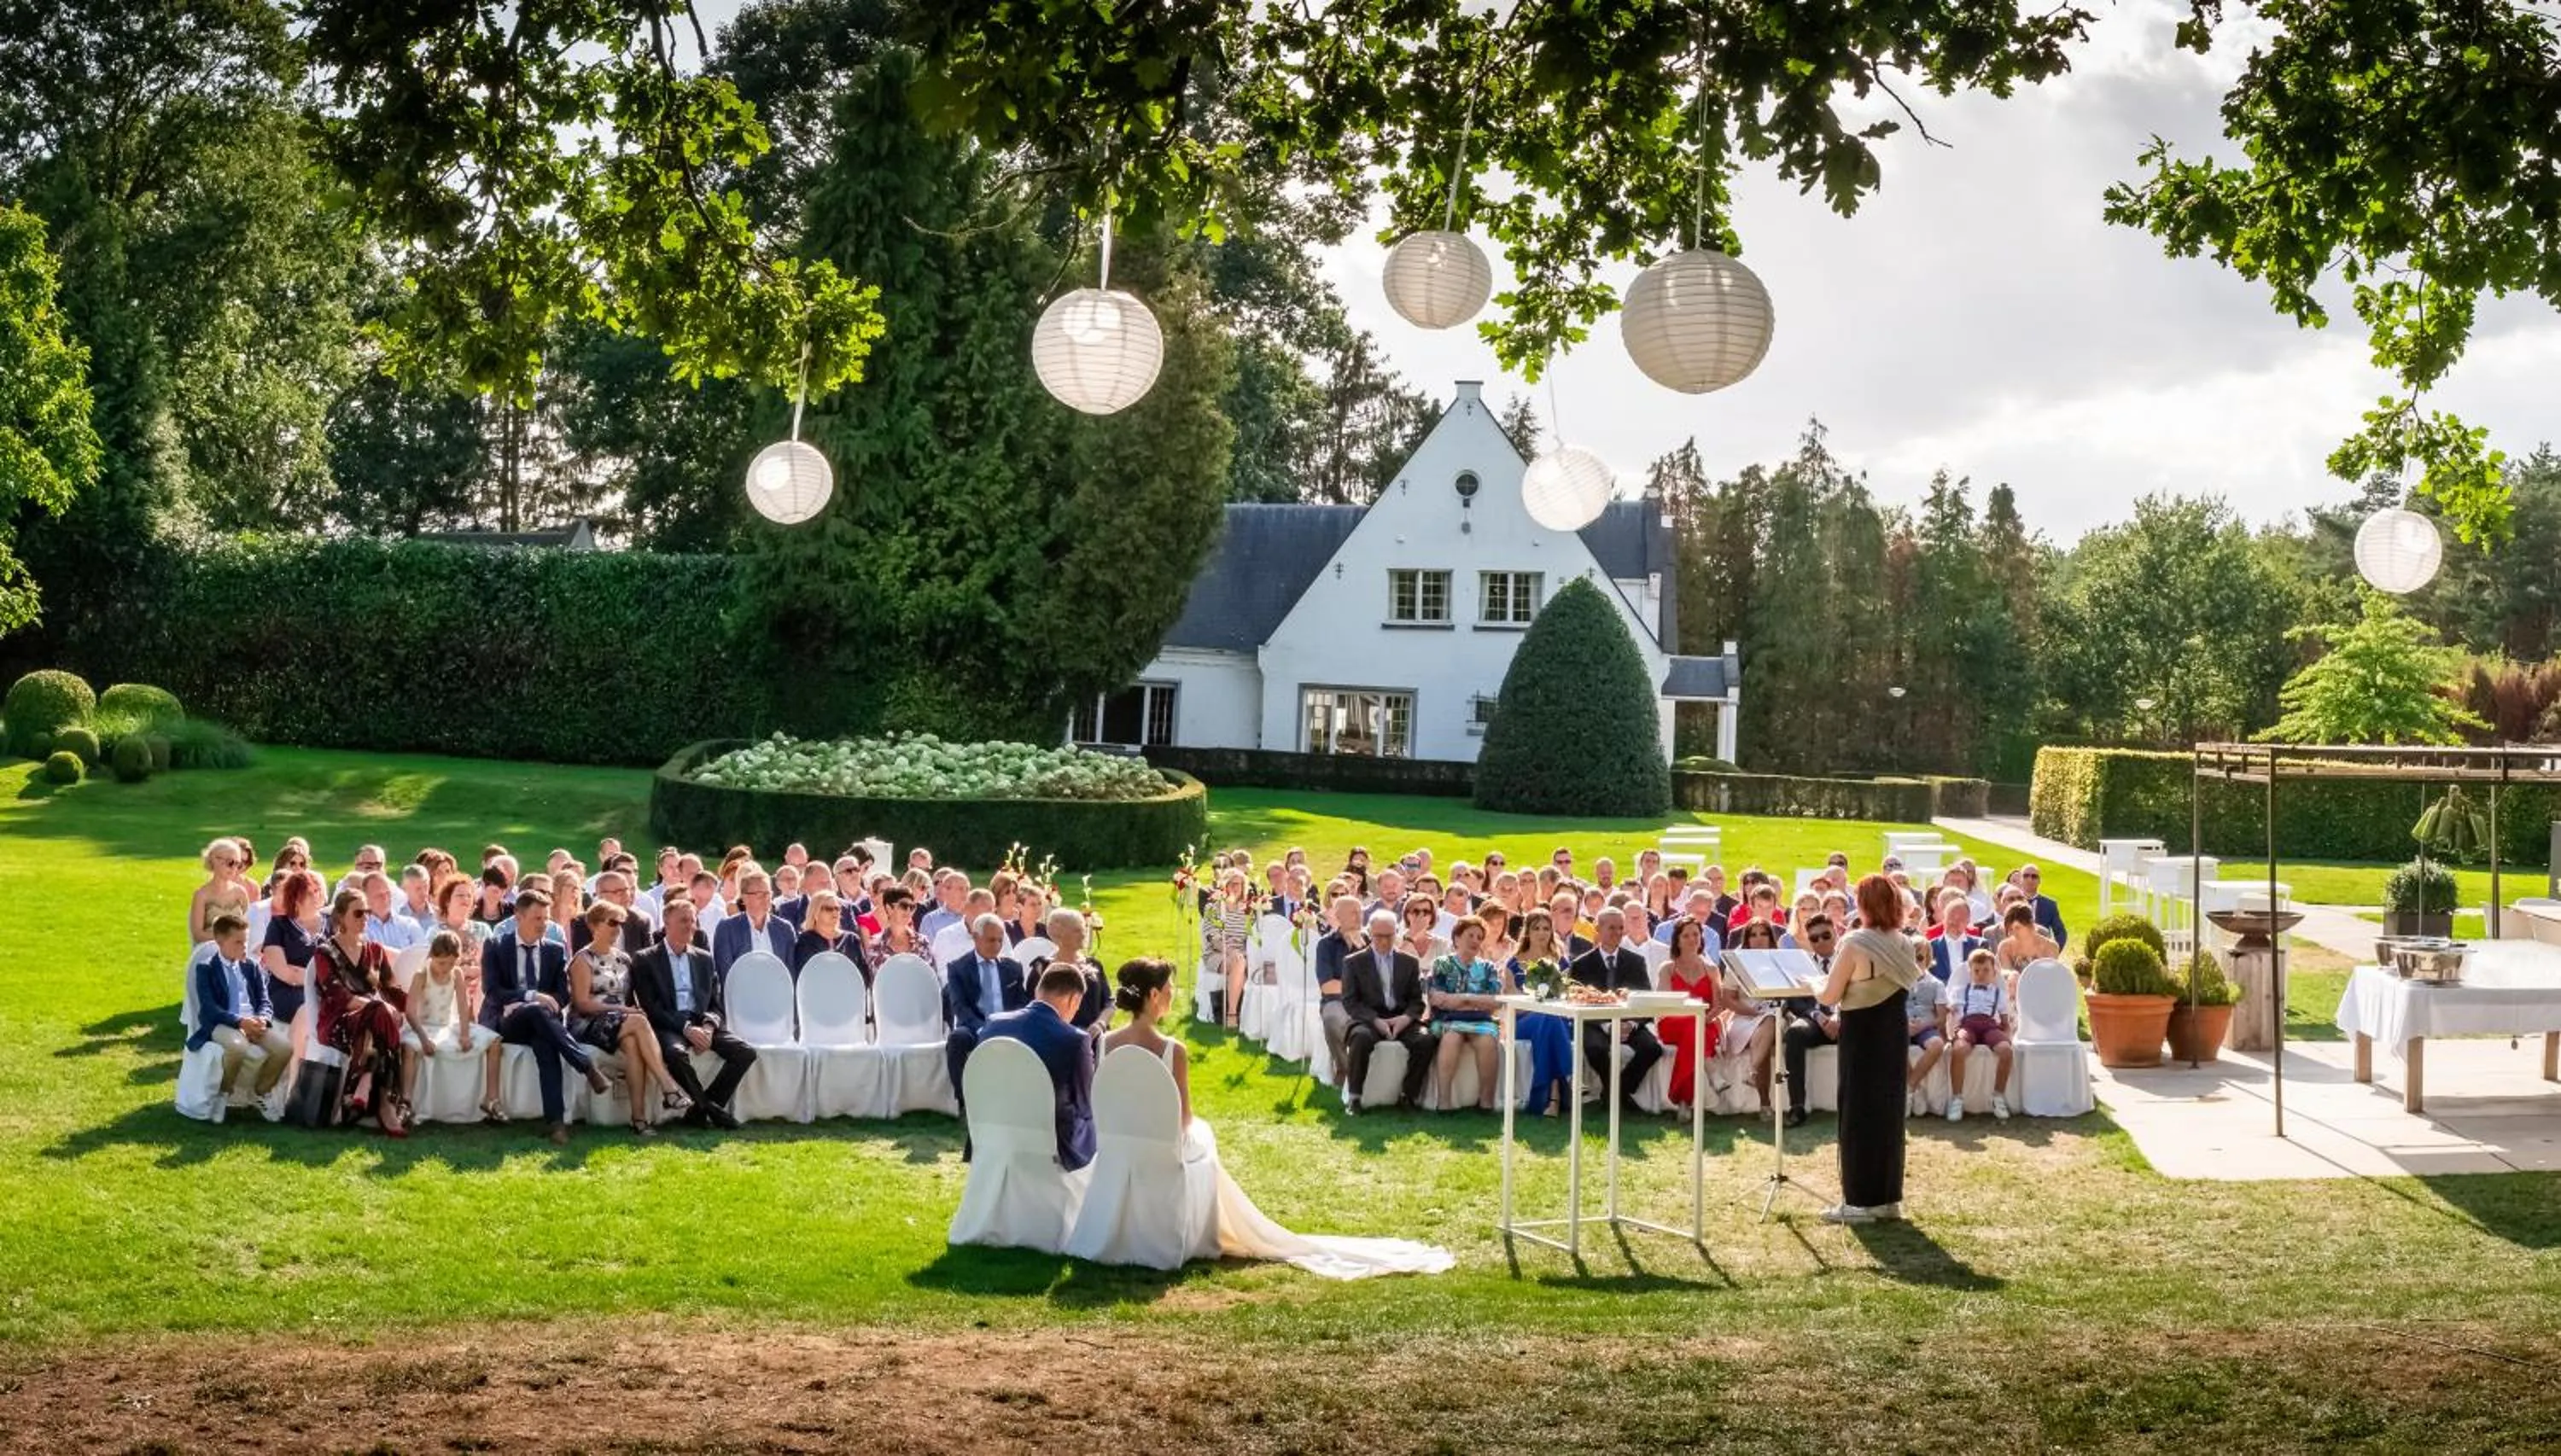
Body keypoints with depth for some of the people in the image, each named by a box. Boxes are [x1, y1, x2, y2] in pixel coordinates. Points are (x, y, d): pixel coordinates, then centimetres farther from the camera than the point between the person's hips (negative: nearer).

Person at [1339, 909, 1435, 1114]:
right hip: (1369, 1020, -2)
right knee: (1361, 1037, -37)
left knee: (1425, 1039, -28)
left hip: (1401, 1019, 2)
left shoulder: (1409, 962, 14)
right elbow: (1350, 1002, -1)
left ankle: (1408, 1096, -14)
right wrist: (1376, 1021, -16)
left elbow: (1417, 1001, 11)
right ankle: (1353, 1097, -23)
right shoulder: (1353, 962, 6)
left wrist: (1406, 1018, -12)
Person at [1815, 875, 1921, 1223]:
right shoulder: (1904, 945, 2)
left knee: (1858, 1114, 0)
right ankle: (1888, 1197, 17)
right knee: (1889, 1112, 12)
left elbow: (1829, 997, -15)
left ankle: (1860, 1201, 2)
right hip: (1894, 1034, 6)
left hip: (1862, 1035, -6)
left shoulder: (1855, 944, -17)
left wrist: (1814, 986, 6)